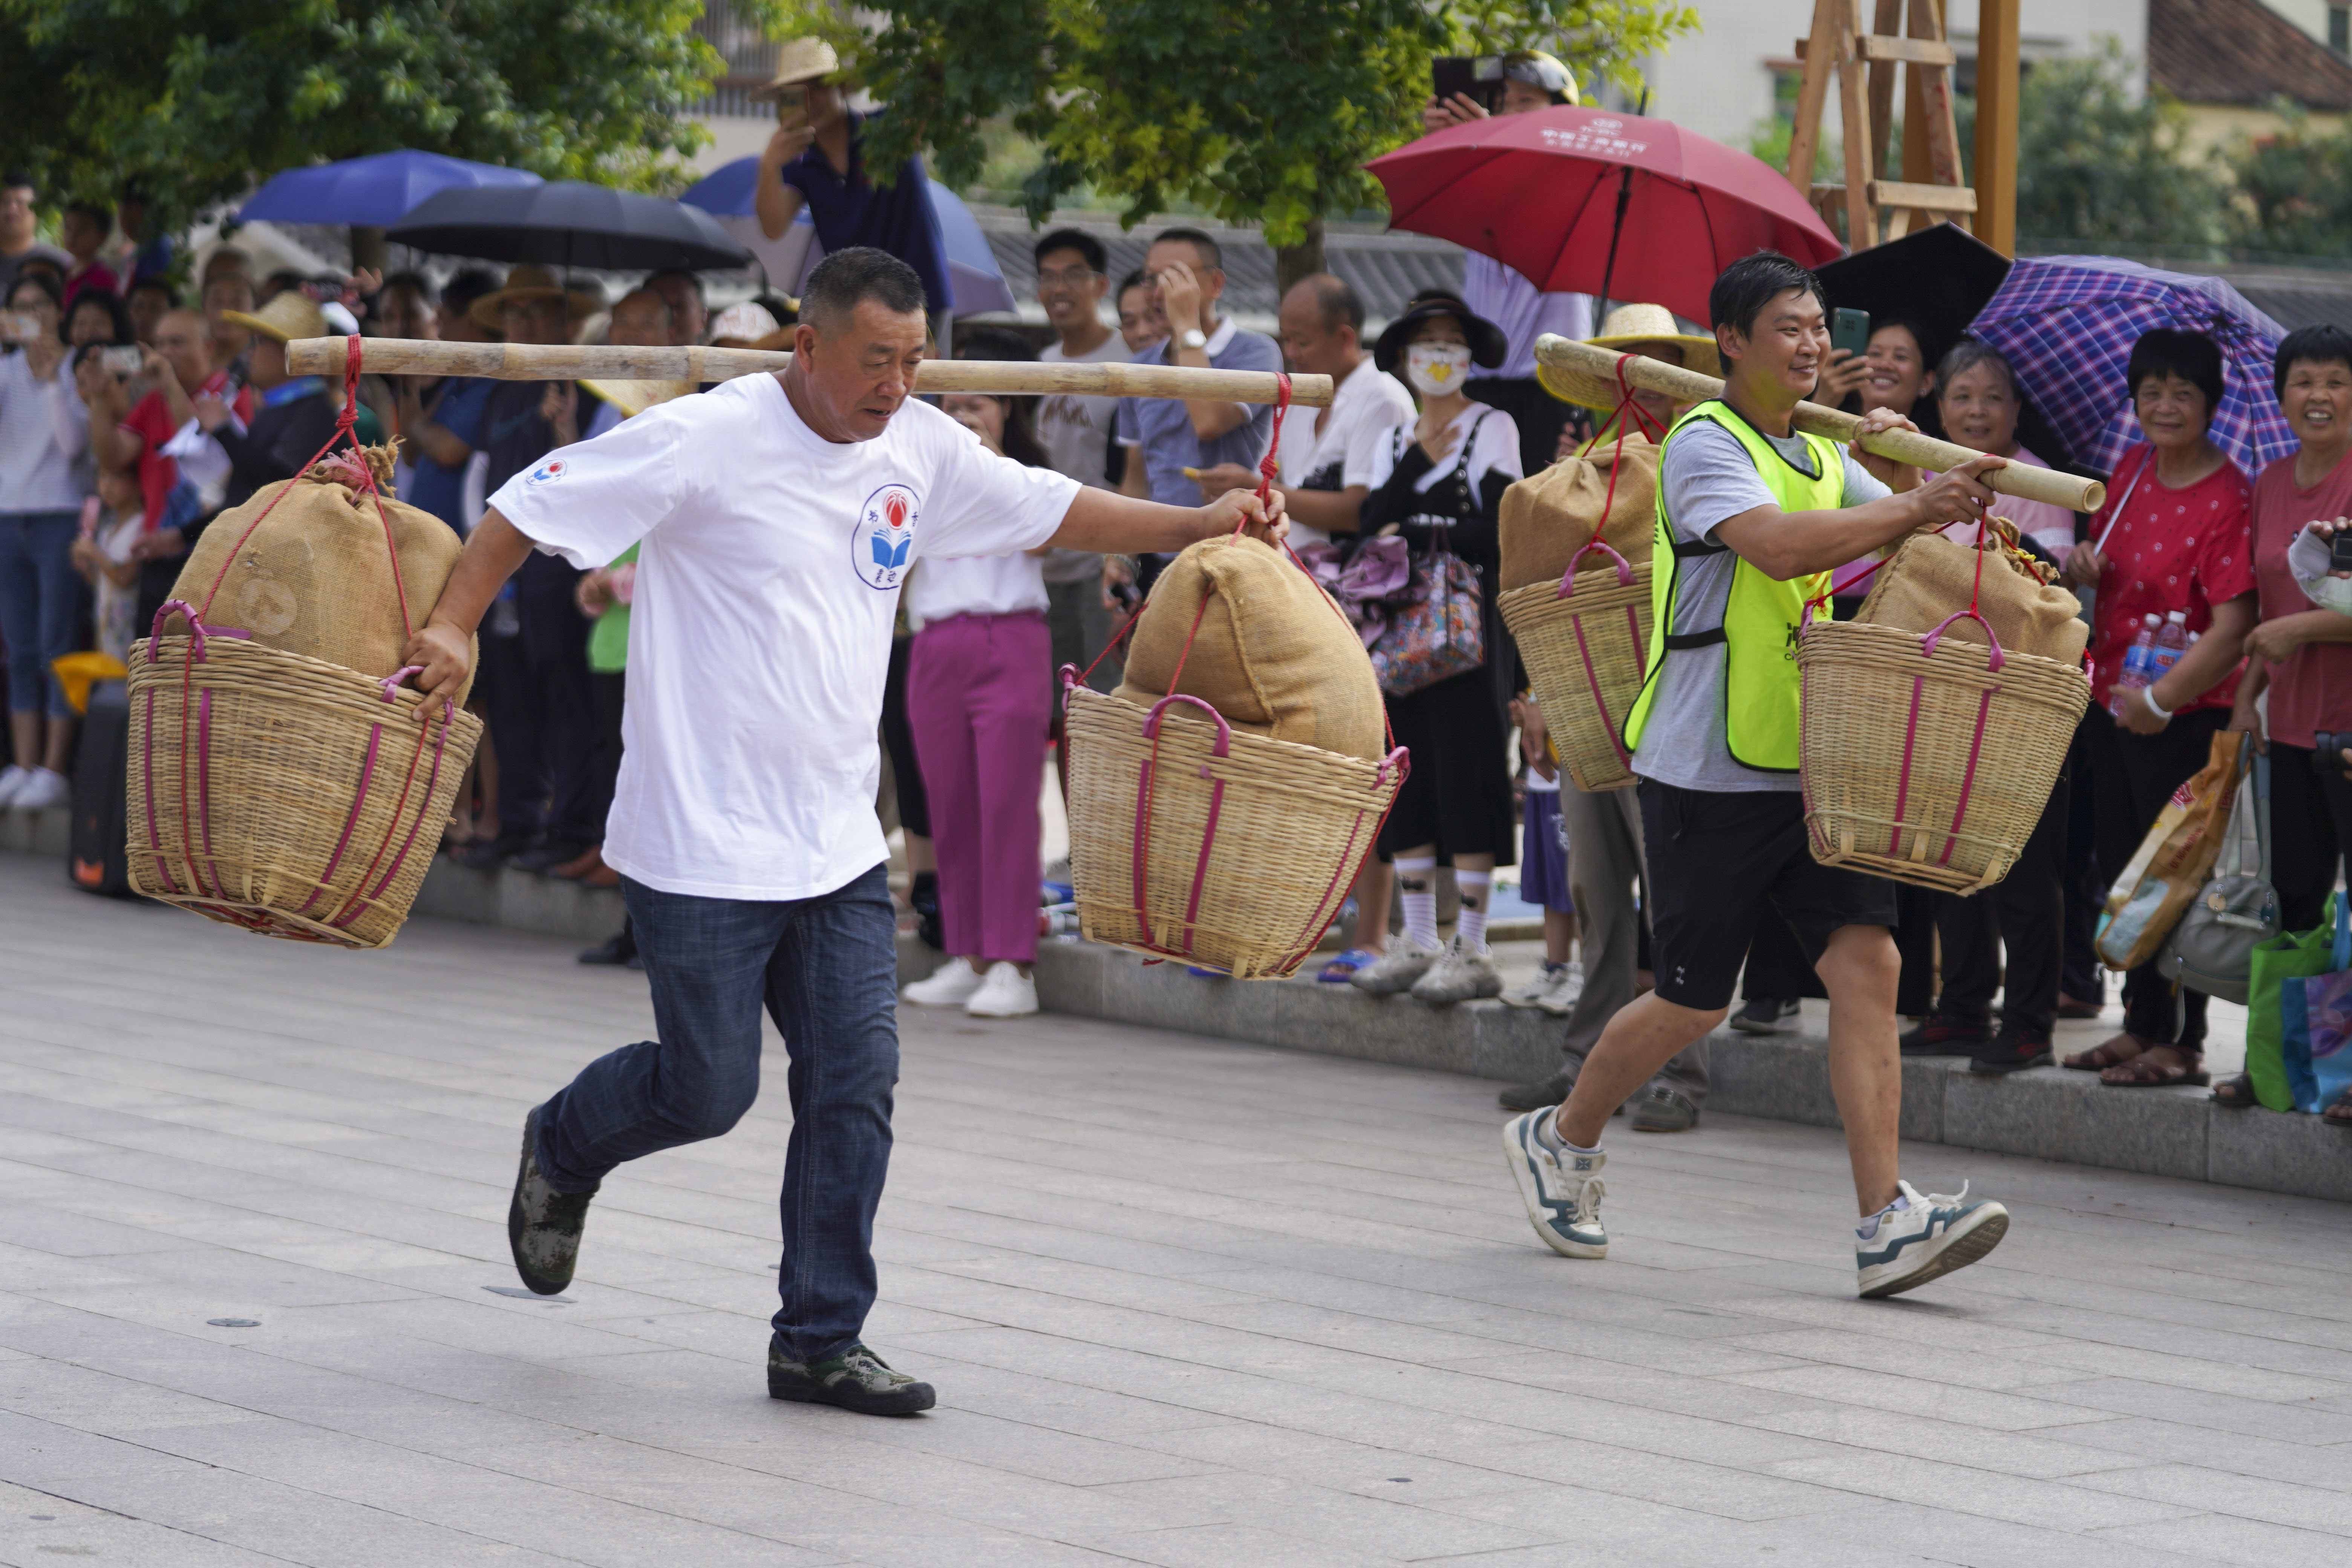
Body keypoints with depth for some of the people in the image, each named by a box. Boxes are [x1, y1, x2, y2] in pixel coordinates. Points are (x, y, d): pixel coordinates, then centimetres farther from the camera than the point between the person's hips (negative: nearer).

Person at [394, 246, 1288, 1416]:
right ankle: (561, 1152, 34)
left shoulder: (921, 450, 5)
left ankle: (821, 1342, 10)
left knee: (855, 1086, 0)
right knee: (707, 1089, 1)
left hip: (838, 846, 6)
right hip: (703, 846, -6)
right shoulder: (705, 441, -14)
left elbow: (1047, 509, 19)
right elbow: (532, 507, -10)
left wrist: (1197, 526, 12)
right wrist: (452, 628, -21)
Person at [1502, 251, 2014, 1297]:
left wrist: (1914, 466, -8)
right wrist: (1914, 507, -29)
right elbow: (1780, 546, -27)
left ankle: (1887, 1223, -12)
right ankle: (1560, 1142, 29)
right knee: (1693, 1002, 3)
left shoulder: (1820, 457, 16)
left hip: (1810, 766, 7)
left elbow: (1901, 536, 11)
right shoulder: (1705, 445, -10)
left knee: (1867, 963, -9)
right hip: (1709, 770, -7)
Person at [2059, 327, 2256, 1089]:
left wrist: (2163, 697, -30)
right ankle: (2143, 1023, 27)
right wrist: (2086, 568, 1)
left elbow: (2234, 625, -24)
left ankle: (2182, 1041, 7)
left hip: (2183, 714, -8)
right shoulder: (2132, 470, 7)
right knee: (2124, 868, 15)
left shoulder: (2226, 497, -17)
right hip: (2110, 701, 8)